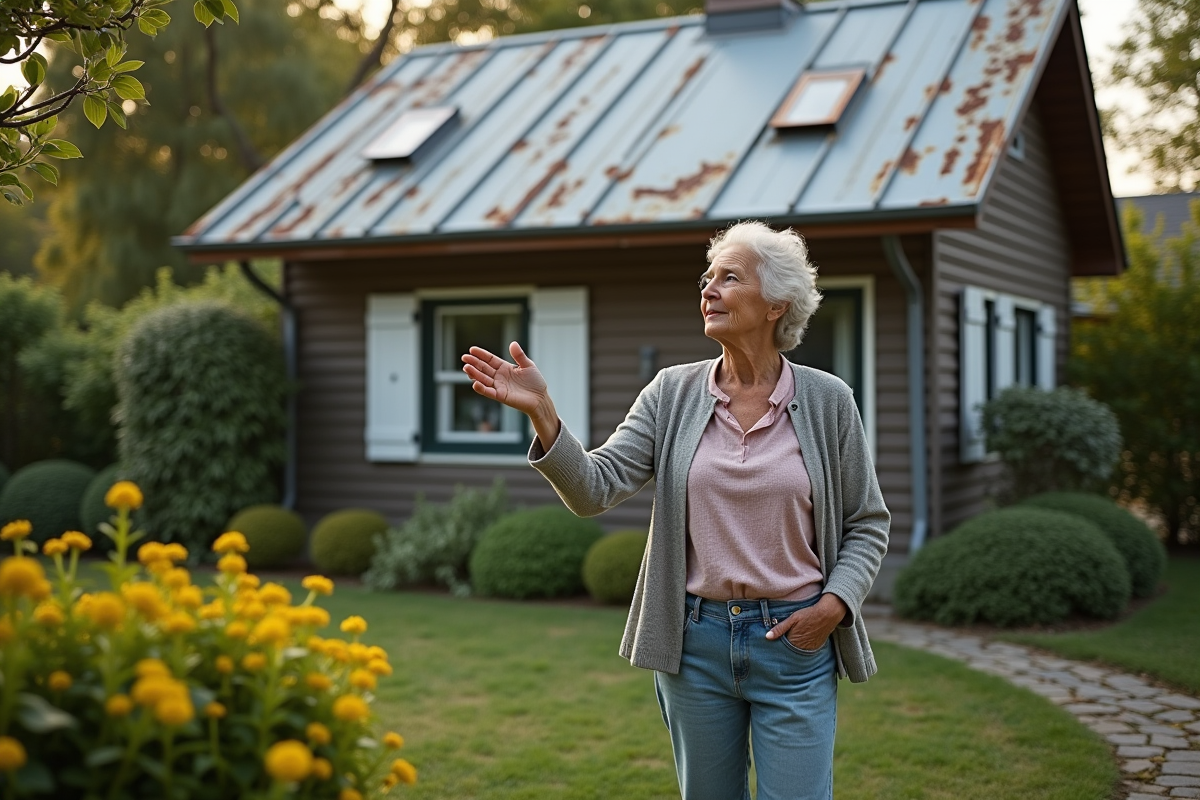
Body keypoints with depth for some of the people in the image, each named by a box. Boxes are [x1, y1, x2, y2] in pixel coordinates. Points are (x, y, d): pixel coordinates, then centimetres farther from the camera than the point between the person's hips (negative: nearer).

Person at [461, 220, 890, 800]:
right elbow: (595, 489, -9)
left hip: (795, 642, -2)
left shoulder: (828, 401, -3)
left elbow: (868, 524, 5)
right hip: (696, 640, 2)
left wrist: (834, 605, -10)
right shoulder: (673, 393, 0)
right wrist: (541, 411, -23)